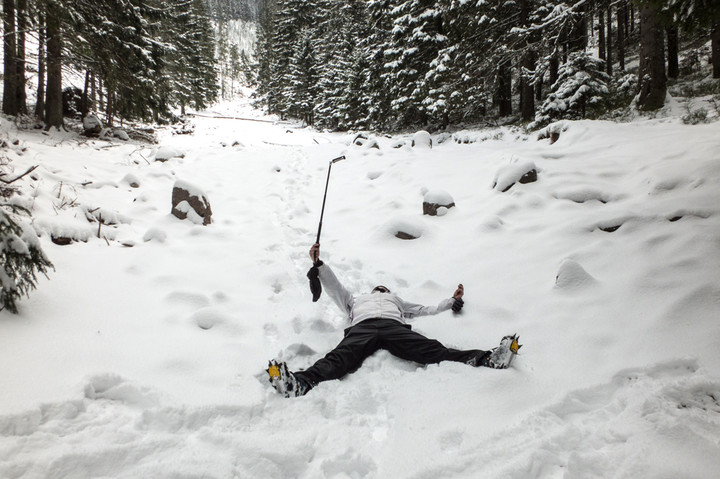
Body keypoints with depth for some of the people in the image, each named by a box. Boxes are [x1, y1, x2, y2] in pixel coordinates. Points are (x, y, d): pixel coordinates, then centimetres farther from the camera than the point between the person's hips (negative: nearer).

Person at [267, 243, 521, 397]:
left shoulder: (396, 300, 46)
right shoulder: (356, 300, 45)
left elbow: (426, 310, 39)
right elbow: (335, 288, 34)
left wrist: (453, 300, 33)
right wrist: (318, 264, 23)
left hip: (394, 326, 1)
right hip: (362, 327, -1)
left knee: (434, 351, -24)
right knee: (340, 358, -32)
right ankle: (300, 383, -59)